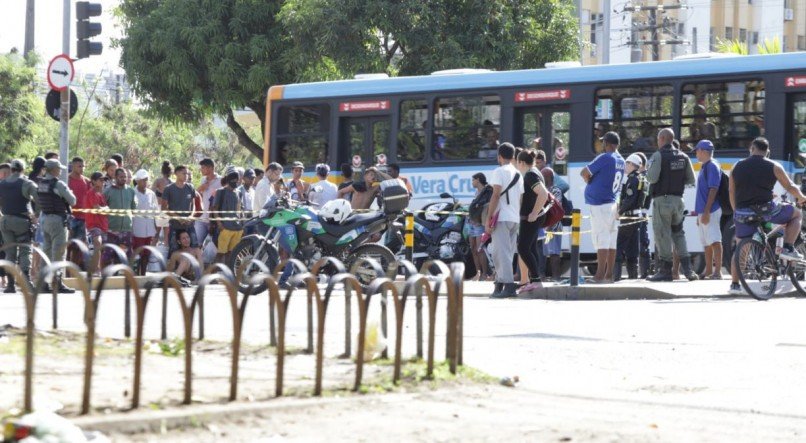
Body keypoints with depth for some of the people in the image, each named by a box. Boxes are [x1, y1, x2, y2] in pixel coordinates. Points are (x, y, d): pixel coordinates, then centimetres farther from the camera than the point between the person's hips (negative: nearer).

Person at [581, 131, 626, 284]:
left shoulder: (605, 158, -14)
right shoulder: (621, 161, 12)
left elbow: (585, 173, -15)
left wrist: (588, 180, 7)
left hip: (600, 205, -9)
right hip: (613, 202, 9)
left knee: (601, 240, -11)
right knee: (611, 241, 8)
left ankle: (600, 275, -15)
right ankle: (609, 275, 11)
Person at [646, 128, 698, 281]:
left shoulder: (658, 156, -10)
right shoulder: (683, 157, 8)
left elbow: (652, 177, -18)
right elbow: (691, 180, 9)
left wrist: (647, 172, 3)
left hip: (662, 200, -6)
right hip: (678, 199, 6)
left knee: (663, 234, -1)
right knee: (678, 233, 15)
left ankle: (665, 270, 0)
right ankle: (687, 268, 6)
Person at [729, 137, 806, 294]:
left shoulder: (738, 167, 12)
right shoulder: (773, 166, 1)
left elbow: (731, 192, 17)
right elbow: (790, 187, 5)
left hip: (743, 213, 4)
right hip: (766, 210, -4)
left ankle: (734, 284, 13)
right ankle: (788, 249, 7)